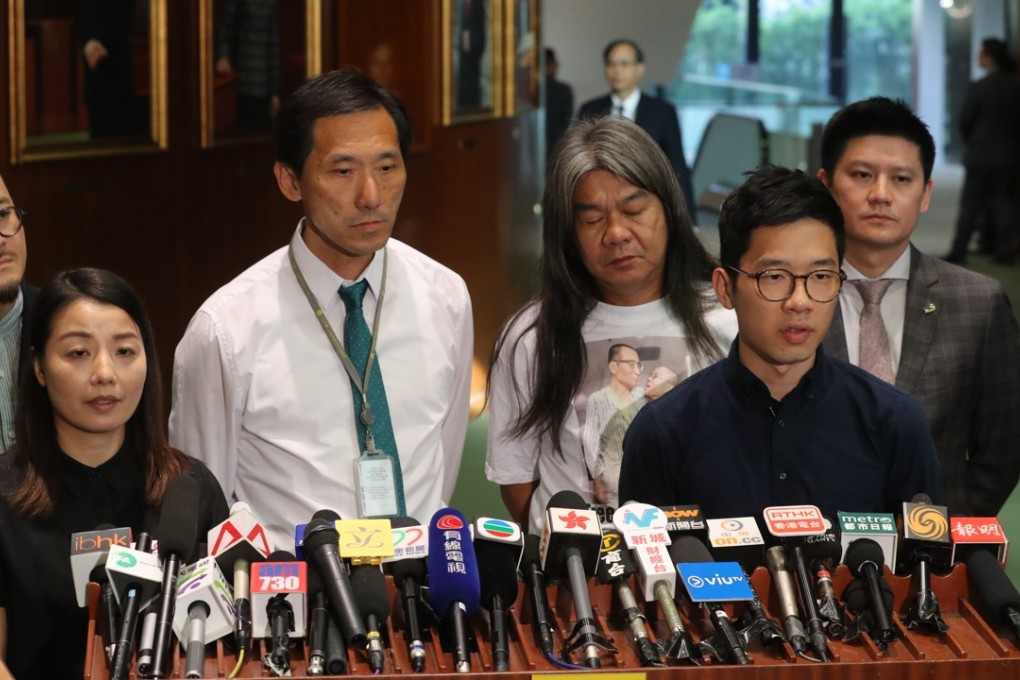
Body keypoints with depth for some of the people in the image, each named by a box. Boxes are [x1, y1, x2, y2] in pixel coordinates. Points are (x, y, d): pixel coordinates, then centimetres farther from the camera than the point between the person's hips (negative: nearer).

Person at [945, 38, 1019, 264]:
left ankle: (959, 251, -1)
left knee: (971, 203, 0)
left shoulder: (978, 88, -14)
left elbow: (965, 120, -9)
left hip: (980, 154, -4)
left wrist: (971, 142, 9)